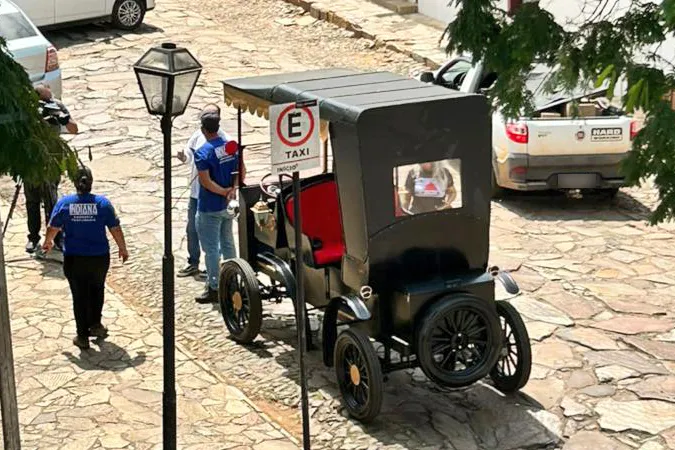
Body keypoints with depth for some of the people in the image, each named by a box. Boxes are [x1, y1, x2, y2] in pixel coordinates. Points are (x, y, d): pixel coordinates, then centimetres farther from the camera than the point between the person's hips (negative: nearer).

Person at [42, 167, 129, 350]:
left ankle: (83, 336, 14)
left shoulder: (64, 203, -5)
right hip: (99, 257, 0)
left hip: (74, 259, 0)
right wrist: (122, 248, 12)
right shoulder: (102, 203, -6)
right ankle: (95, 324, 21)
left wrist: (48, 242, 25)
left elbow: (53, 227, 5)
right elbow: (115, 228, -3)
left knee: (79, 296, 10)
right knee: (96, 290, 25)